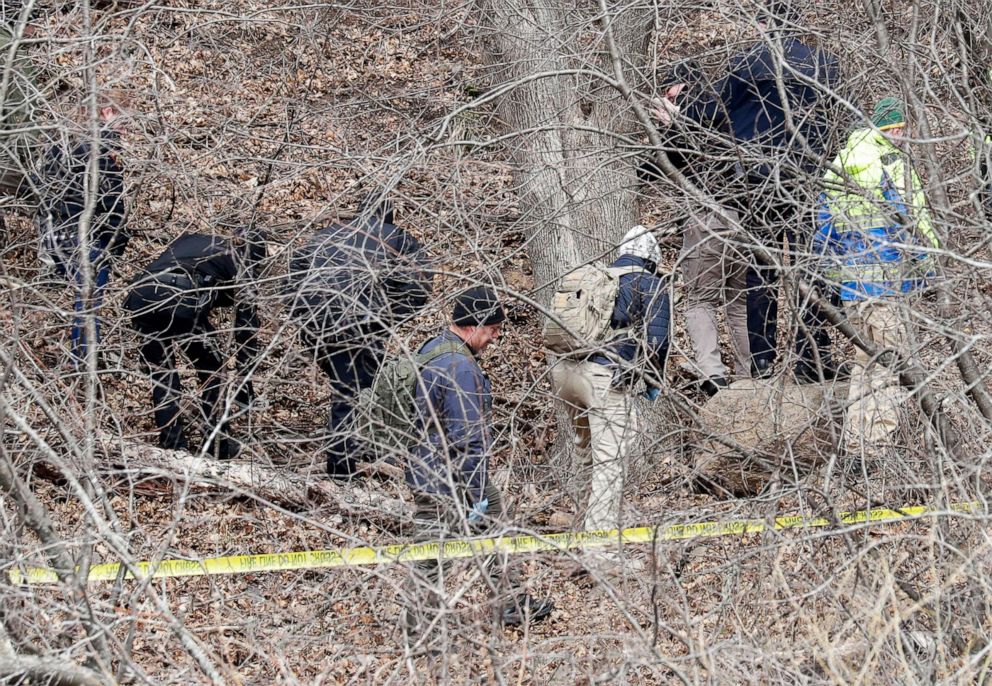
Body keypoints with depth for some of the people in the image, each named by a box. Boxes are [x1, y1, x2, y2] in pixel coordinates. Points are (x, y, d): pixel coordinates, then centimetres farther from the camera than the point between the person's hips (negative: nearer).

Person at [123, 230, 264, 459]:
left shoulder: (190, 239, 35)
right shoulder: (240, 264, 21)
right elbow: (247, 327, 17)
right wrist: (245, 385, 20)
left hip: (141, 296, 4)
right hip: (184, 300, -4)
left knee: (161, 373, 22)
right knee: (211, 374, 18)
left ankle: (172, 444, 21)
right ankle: (218, 445, 23)